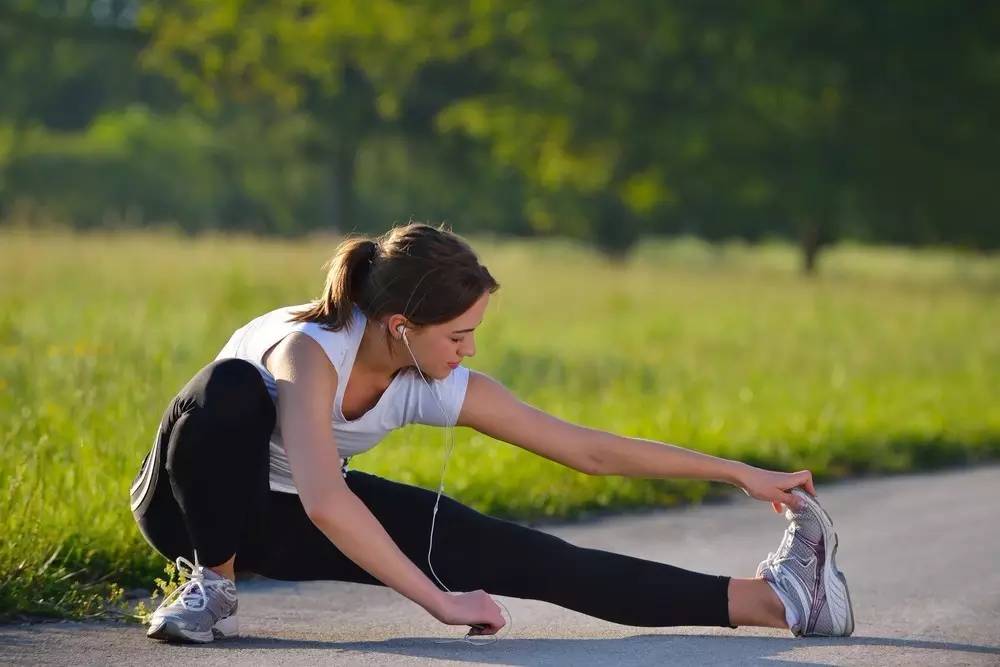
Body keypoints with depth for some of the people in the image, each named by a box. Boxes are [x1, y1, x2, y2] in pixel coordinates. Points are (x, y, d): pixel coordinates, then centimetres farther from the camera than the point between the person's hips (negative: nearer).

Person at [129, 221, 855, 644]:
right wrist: (440, 601, -46)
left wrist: (740, 473, -10)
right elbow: (323, 503, -49)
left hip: (285, 519, 5)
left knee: (518, 557, -12)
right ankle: (214, 585, -21)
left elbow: (588, 448, -11)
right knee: (234, 390, -41)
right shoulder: (310, 351, -37)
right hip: (195, 501, -4)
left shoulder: (436, 387, -17)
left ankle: (769, 599, -15)